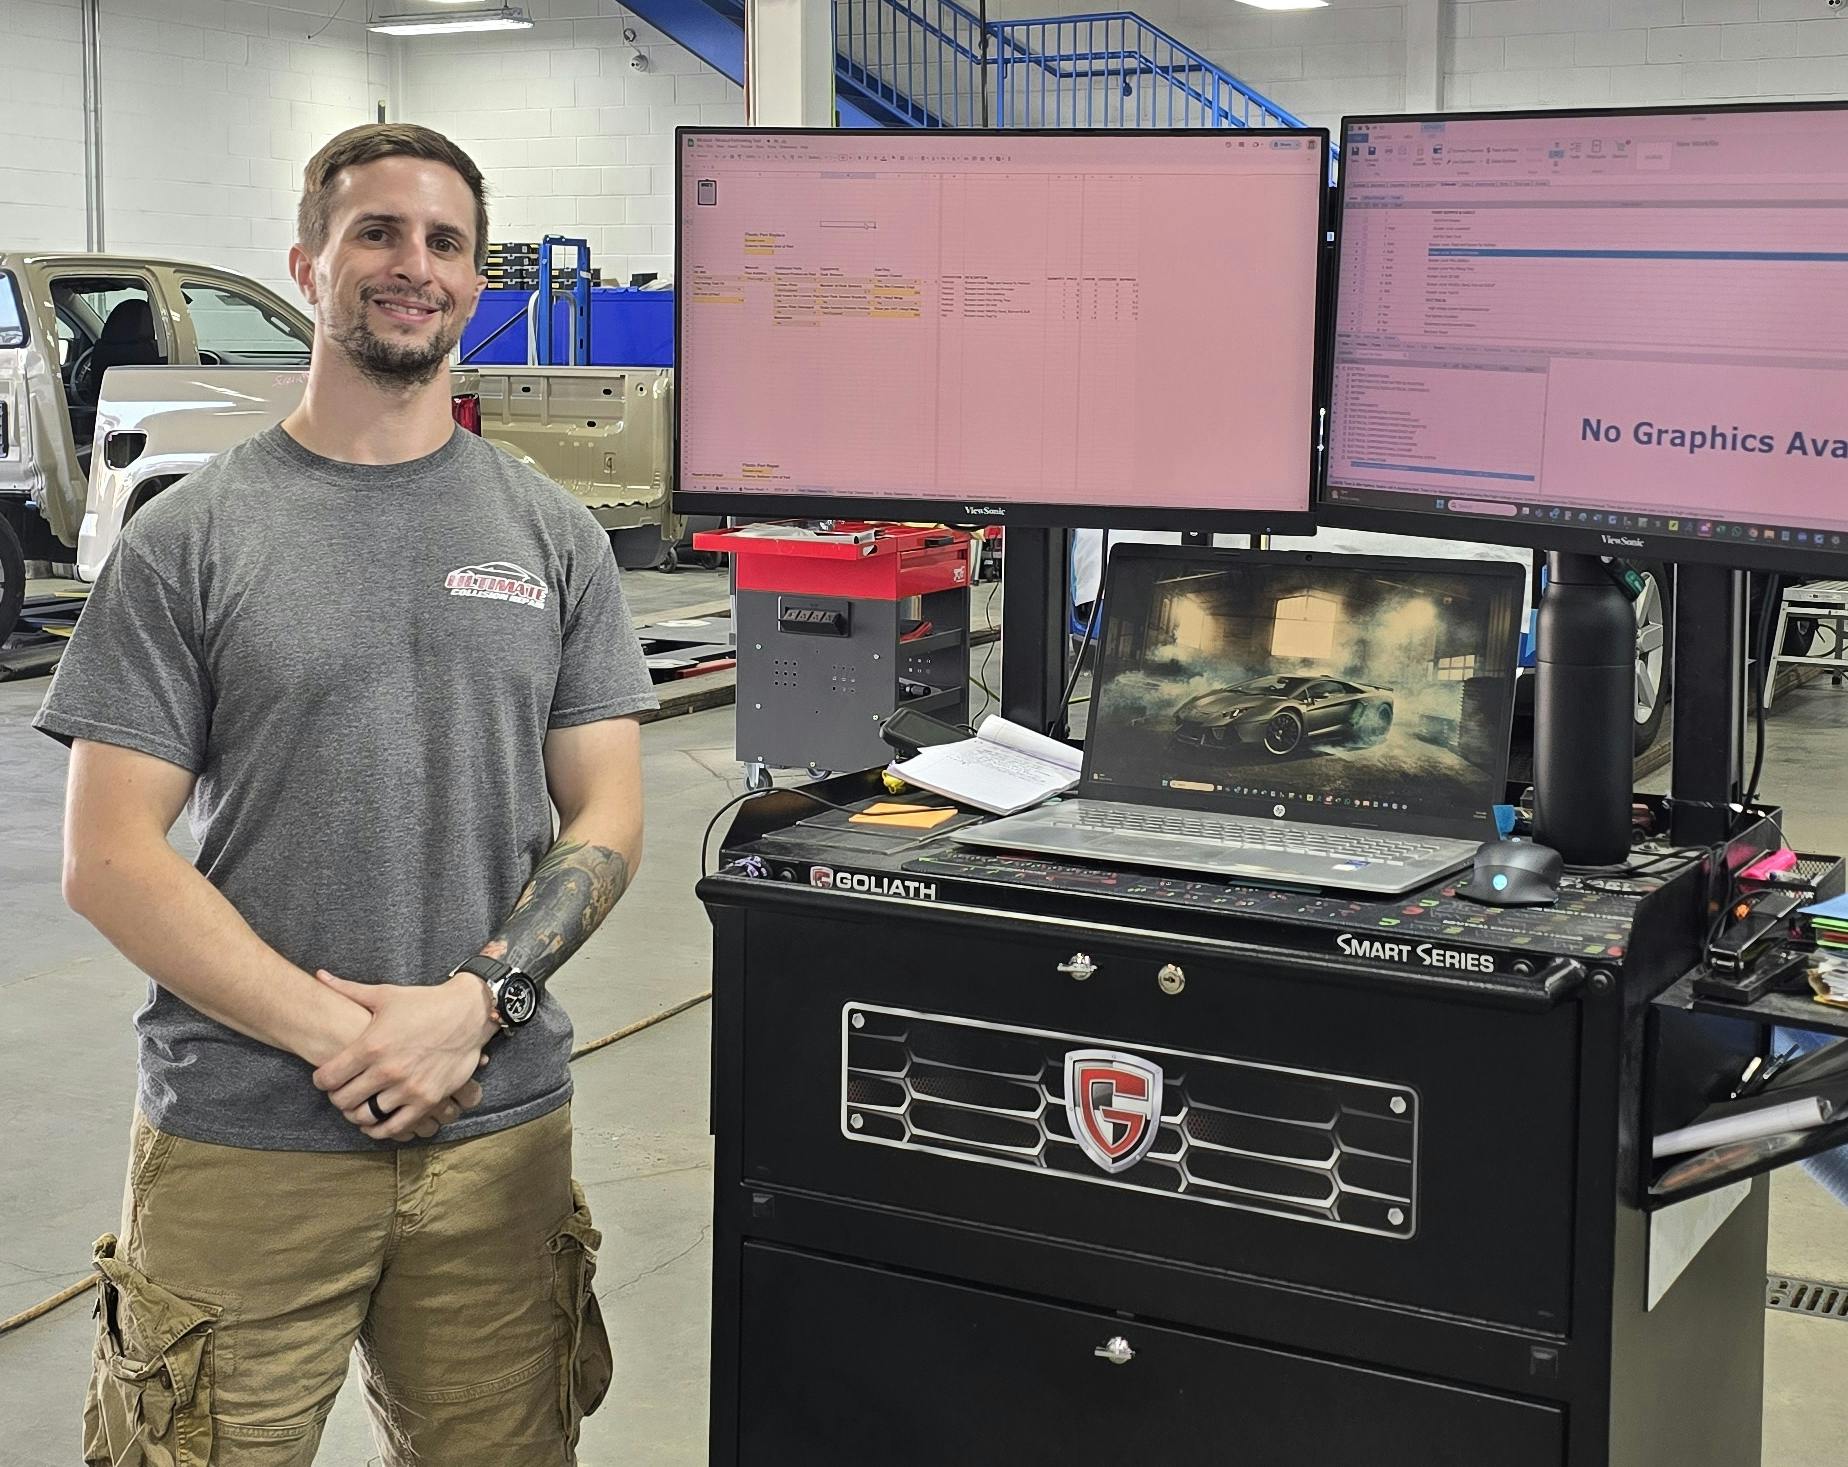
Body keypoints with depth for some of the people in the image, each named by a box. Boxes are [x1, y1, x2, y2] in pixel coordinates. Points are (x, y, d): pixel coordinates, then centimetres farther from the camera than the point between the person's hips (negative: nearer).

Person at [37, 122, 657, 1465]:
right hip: (242, 1142, -2)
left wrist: (473, 1002, -11)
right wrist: (342, 1037, -13)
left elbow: (607, 818, 5)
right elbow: (110, 860, -5)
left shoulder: (553, 535, 7)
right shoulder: (192, 538, -1)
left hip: (501, 1139, 3)